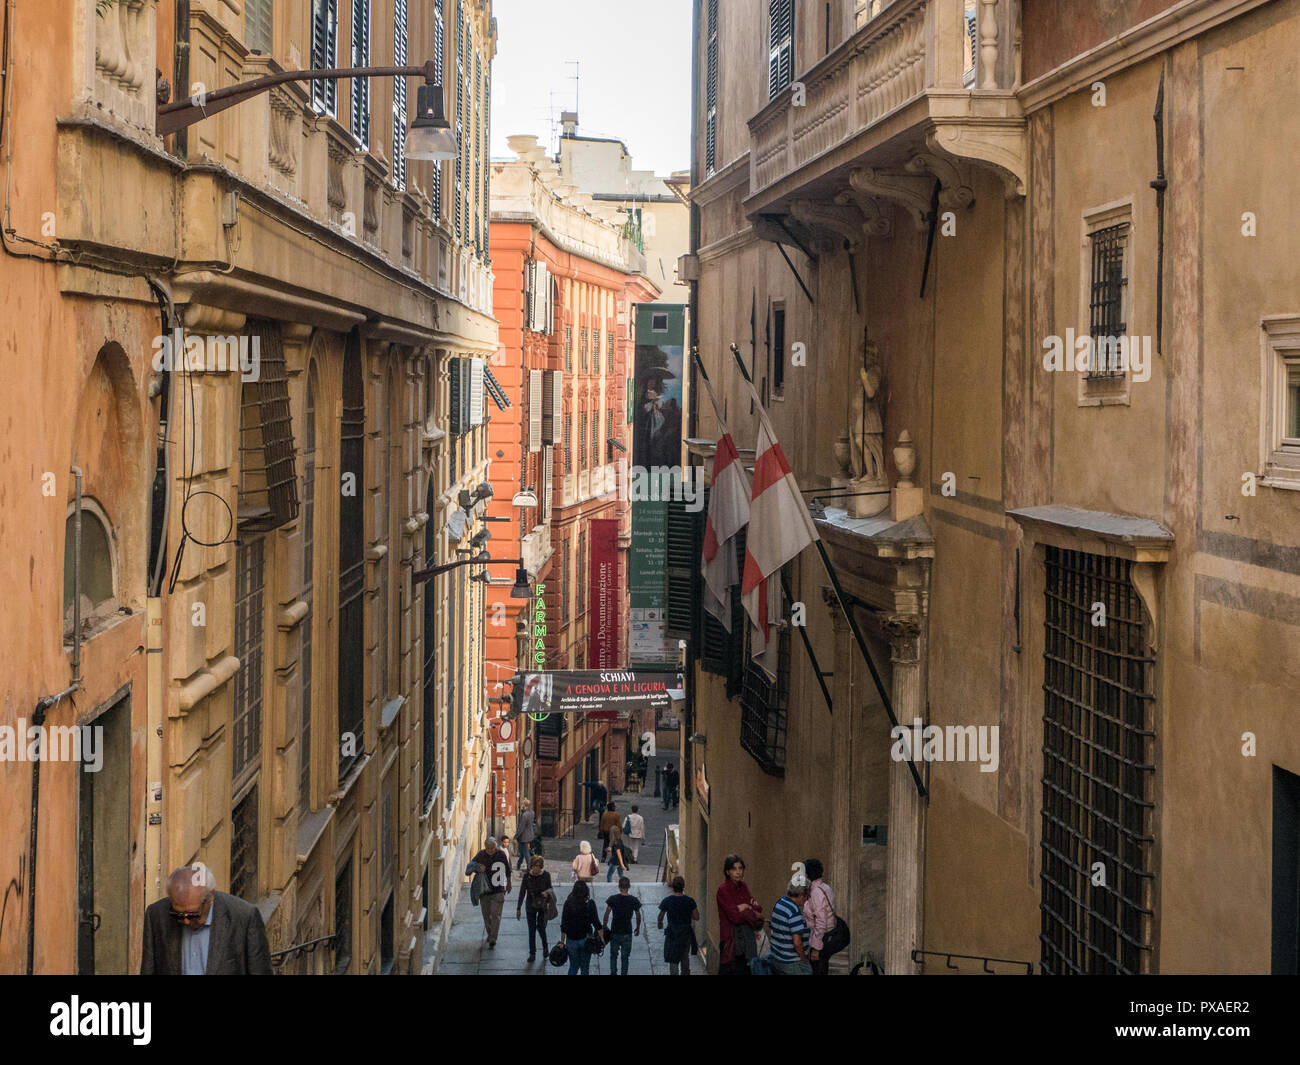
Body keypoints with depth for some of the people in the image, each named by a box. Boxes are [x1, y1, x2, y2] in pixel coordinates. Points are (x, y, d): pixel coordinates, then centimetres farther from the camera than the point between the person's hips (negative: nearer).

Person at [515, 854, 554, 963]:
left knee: (541, 927, -7)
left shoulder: (546, 875, -10)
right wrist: (518, 908, -4)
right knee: (532, 929, 5)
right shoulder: (527, 876, -10)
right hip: (531, 906, 1)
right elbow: (522, 892, -5)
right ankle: (532, 953, 16)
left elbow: (550, 888, 3)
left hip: (543, 906, -1)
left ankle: (545, 946, 22)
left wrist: (547, 893, -22)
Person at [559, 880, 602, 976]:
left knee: (573, 967, 15)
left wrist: (562, 942, 0)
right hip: (586, 939, -1)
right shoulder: (590, 903, -10)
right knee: (585, 967, 13)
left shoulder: (568, 903, -8)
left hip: (571, 940, 1)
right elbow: (596, 922, -11)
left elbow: (563, 925, -6)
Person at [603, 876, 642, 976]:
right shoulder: (634, 900, -8)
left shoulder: (612, 899, -11)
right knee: (625, 956, 12)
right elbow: (638, 916, 1)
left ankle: (613, 972, 9)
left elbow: (606, 915, -6)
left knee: (613, 955, 15)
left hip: (615, 931, 0)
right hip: (627, 932, 0)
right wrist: (638, 928, 16)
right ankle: (624, 973, 13)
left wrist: (604, 927, 7)